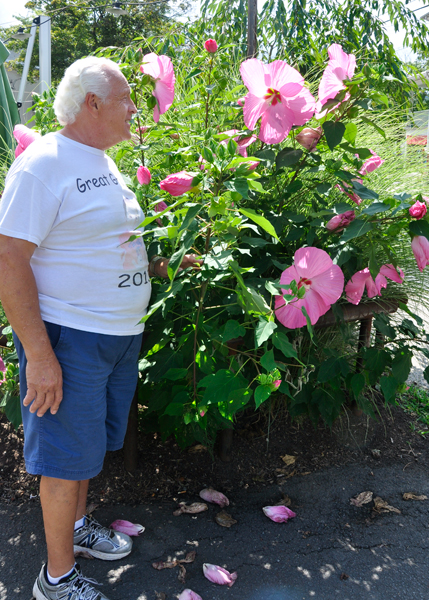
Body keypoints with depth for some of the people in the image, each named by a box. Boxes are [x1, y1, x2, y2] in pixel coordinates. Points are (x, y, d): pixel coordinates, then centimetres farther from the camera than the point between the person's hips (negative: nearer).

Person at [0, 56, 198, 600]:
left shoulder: (104, 165, 13)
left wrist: (167, 265, 10)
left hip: (120, 336, 8)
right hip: (69, 338, -8)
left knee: (91, 444, 22)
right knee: (67, 455, 4)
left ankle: (76, 524, 44)